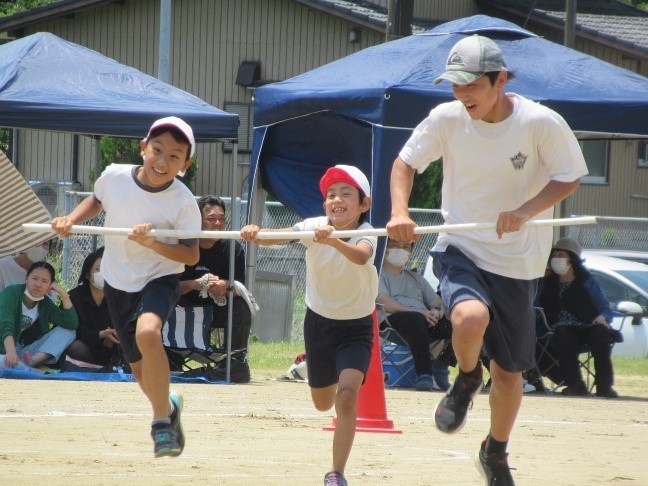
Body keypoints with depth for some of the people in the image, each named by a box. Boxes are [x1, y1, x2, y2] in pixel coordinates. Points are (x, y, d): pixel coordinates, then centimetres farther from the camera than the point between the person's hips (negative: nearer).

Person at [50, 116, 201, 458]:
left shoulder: (183, 203, -21)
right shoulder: (114, 176, -12)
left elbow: (191, 255, -19)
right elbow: (97, 201, 11)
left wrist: (154, 243, -33)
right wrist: (70, 220, -6)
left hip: (160, 278, -4)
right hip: (118, 284, 4)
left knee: (147, 332, -36)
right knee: (141, 369, 13)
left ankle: (161, 422, -20)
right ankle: (168, 407, 48)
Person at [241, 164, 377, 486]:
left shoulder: (365, 234, -23)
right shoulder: (315, 228, -16)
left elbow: (361, 256, -47)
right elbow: (275, 238, -32)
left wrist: (334, 241, -67)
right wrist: (254, 233, -54)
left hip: (355, 326, -4)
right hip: (319, 320, 4)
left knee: (347, 396, -24)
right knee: (323, 403, 18)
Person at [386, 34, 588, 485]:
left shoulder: (541, 123, -17)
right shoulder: (447, 119, -11)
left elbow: (569, 177, -6)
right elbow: (406, 161, 3)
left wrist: (524, 211, -23)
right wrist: (399, 211, -16)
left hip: (518, 262, 0)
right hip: (460, 250, 0)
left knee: (509, 372, 9)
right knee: (470, 318, -33)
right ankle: (467, 380, 2)